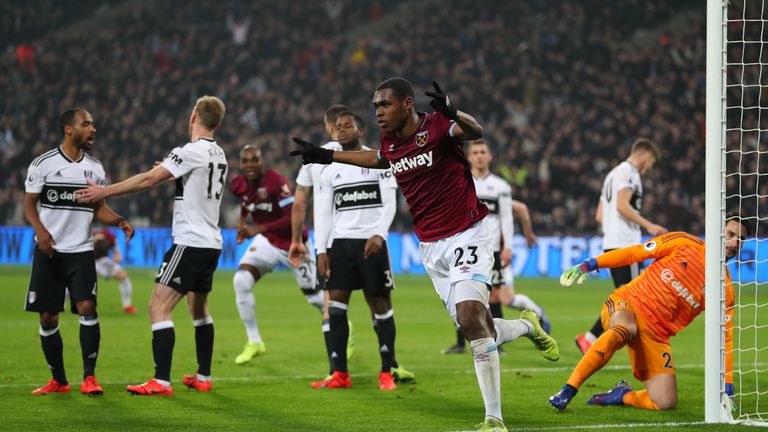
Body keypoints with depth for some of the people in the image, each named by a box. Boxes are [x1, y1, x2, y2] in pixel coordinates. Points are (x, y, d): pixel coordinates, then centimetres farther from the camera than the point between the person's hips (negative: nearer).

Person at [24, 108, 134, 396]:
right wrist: (41, 230, -19)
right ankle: (58, 380, 14)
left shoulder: (95, 168, 8)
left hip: (81, 251, 2)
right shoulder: (43, 164, -3)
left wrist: (119, 221, -5)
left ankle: (89, 377, -7)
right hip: (49, 251, -1)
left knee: (87, 308, -15)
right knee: (47, 317, 0)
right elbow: (29, 204, -1)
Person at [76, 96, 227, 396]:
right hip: (211, 244, 9)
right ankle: (203, 378, 28)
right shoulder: (218, 154, 11)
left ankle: (161, 382, -18)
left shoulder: (191, 151, -14)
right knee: (198, 308, 23)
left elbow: (148, 180, -17)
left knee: (159, 307, -11)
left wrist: (105, 191, -11)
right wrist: (171, 170, 38)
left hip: (190, 243, -9)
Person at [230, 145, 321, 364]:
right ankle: (254, 342, -6)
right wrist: (242, 224, 0)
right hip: (268, 241, 5)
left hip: (294, 244, -5)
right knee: (241, 280, -18)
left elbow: (294, 218, -33)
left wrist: (258, 229, -36)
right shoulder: (239, 184, -9)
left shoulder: (276, 181, -29)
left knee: (314, 295, 9)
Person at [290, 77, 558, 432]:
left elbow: (475, 131, -35)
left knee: (471, 318, -21)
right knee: (475, 329, 4)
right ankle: (527, 326, 38)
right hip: (431, 247, 7)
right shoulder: (390, 143, 6)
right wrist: (325, 157, 32)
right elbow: (379, 159, 31)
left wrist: (452, 114, -56)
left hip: (466, 236, -7)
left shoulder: (436, 127, -15)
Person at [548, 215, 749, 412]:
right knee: (624, 329, -41)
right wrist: (589, 265, -10)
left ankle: (623, 396, 17)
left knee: (666, 403, -15)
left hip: (656, 335, 3)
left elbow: (725, 337, 4)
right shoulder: (684, 243, -1)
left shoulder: (725, 289, 5)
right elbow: (634, 253, 0)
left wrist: (728, 390, -3)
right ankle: (566, 392, -38)